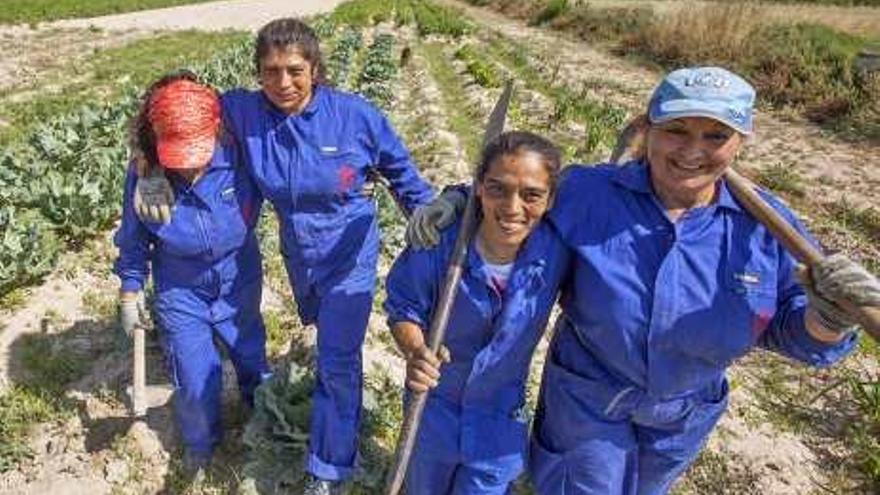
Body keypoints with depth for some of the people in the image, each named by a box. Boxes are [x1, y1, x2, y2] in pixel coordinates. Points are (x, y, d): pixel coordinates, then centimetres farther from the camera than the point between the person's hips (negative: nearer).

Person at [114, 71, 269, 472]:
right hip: (181, 294, 0)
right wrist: (129, 296, -1)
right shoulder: (143, 175, -24)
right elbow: (133, 240, -7)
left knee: (251, 356, 25)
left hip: (239, 284, 1)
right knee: (195, 379, 9)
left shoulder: (238, 157, -29)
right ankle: (200, 441, 43)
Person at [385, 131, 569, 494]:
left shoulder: (556, 250, -24)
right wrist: (415, 353, -34)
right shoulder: (439, 244, -30)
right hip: (434, 400, 0)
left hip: (500, 414, 0)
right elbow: (404, 309, -15)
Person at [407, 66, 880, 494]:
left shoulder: (764, 224, -16)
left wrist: (828, 318, -33)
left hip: (684, 416, 4)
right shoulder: (586, 194, -21)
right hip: (585, 398, -3)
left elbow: (791, 328, -11)